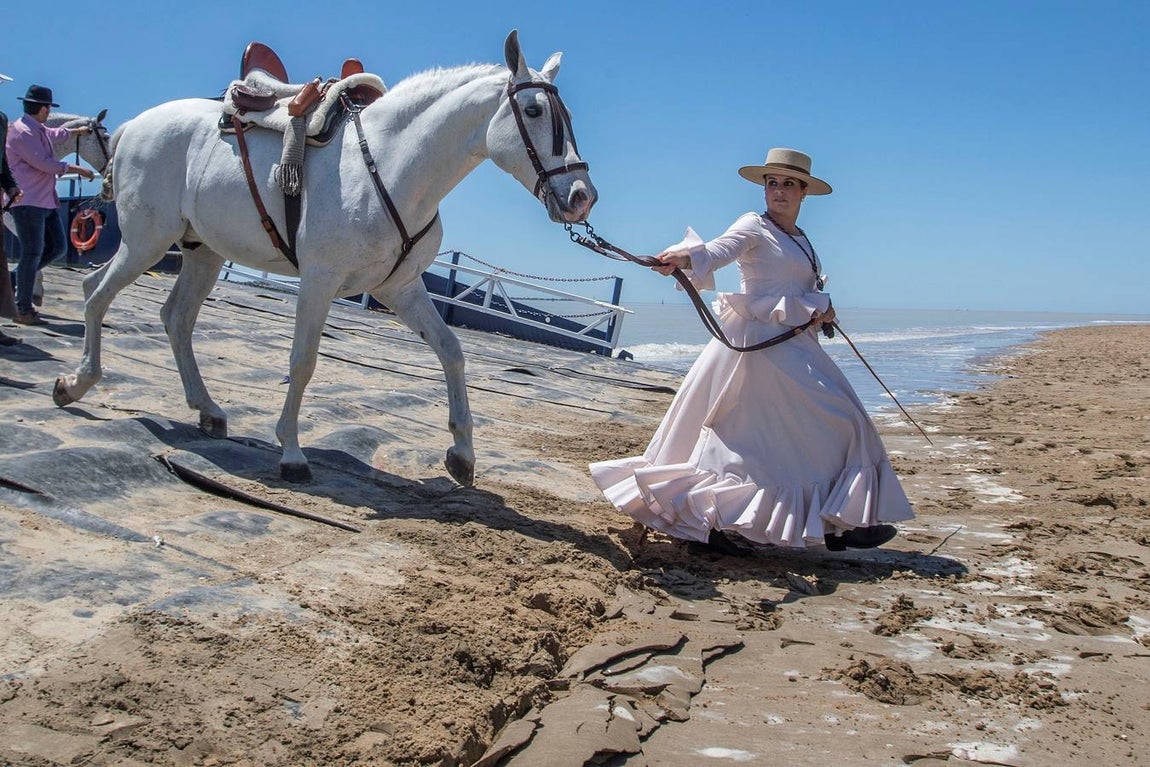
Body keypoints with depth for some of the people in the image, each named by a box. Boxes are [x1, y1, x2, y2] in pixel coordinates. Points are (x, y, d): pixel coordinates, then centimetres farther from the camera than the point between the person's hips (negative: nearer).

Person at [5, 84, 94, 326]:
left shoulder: (40, 130, 16)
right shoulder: (22, 132, -15)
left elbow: (55, 134, 40)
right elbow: (44, 163, -19)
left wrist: (77, 131, 55)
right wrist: (76, 169, -11)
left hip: (46, 201, 10)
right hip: (28, 202, -10)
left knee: (57, 246, 11)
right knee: (32, 253, -7)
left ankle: (18, 280, 21)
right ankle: (23, 310, -1)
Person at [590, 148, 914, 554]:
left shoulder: (803, 242, 20)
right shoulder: (754, 226, -5)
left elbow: (814, 292, 21)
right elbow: (718, 250, -24)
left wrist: (821, 308, -3)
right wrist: (684, 257, -46)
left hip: (795, 345, 8)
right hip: (759, 342, -8)